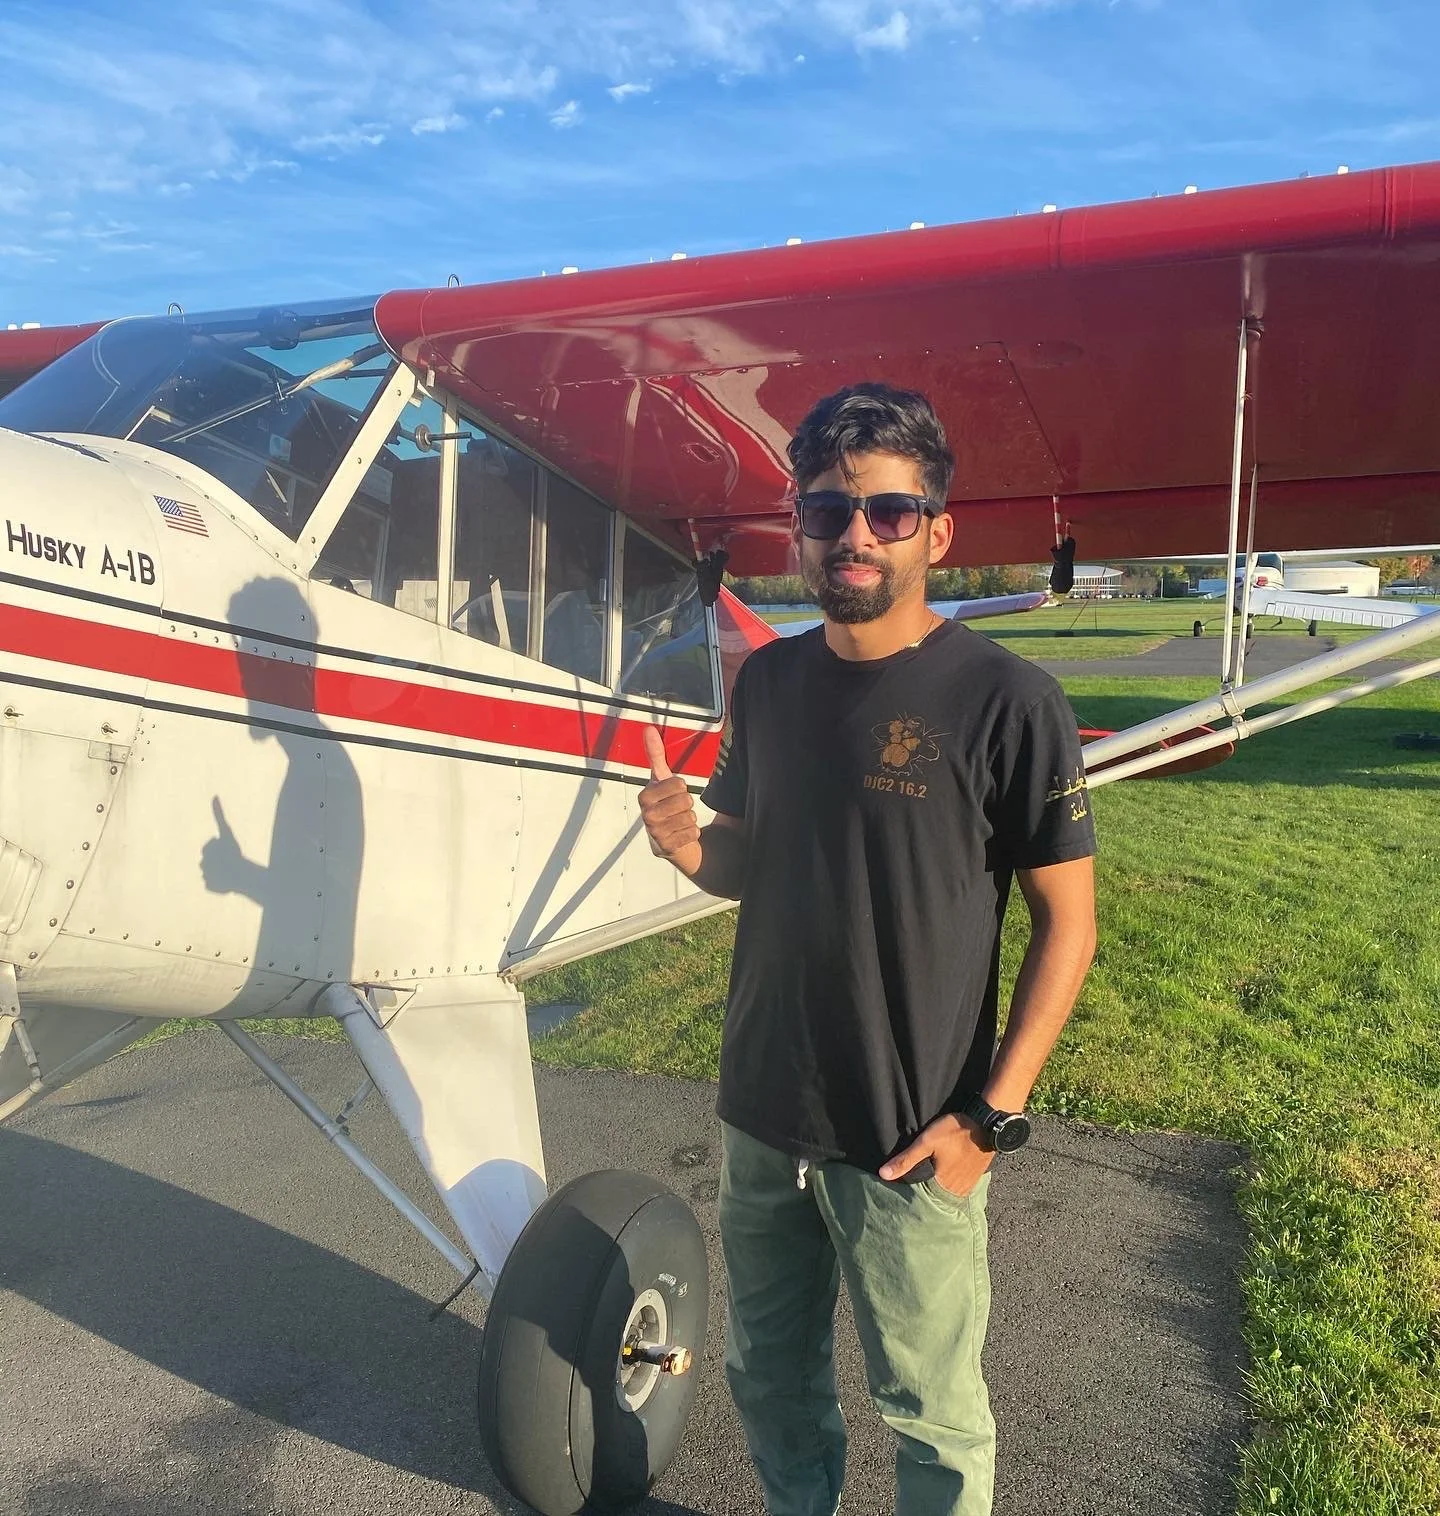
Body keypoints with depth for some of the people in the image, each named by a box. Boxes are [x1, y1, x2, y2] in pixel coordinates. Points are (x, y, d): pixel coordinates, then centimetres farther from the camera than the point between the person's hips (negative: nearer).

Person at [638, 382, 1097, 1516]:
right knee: (769, 1374, 25)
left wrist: (991, 1114, -14)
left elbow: (1068, 924, -10)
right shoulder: (769, 679, 1)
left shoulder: (1005, 699, -15)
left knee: (932, 1411, 15)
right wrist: (691, 847, -11)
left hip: (910, 1143, -5)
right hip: (761, 1118, 6)